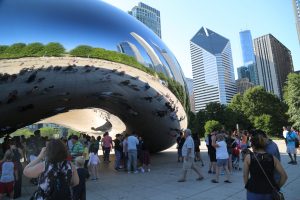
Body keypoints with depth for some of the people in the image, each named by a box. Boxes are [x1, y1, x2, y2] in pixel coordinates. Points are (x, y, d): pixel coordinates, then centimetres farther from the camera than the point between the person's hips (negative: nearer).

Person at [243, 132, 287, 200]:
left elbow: (245, 176, -4)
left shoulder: (248, 157, -8)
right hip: (270, 193, 3)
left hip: (254, 192, -2)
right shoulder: (273, 158, -2)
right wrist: (277, 187, 11)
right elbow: (284, 176, 0)